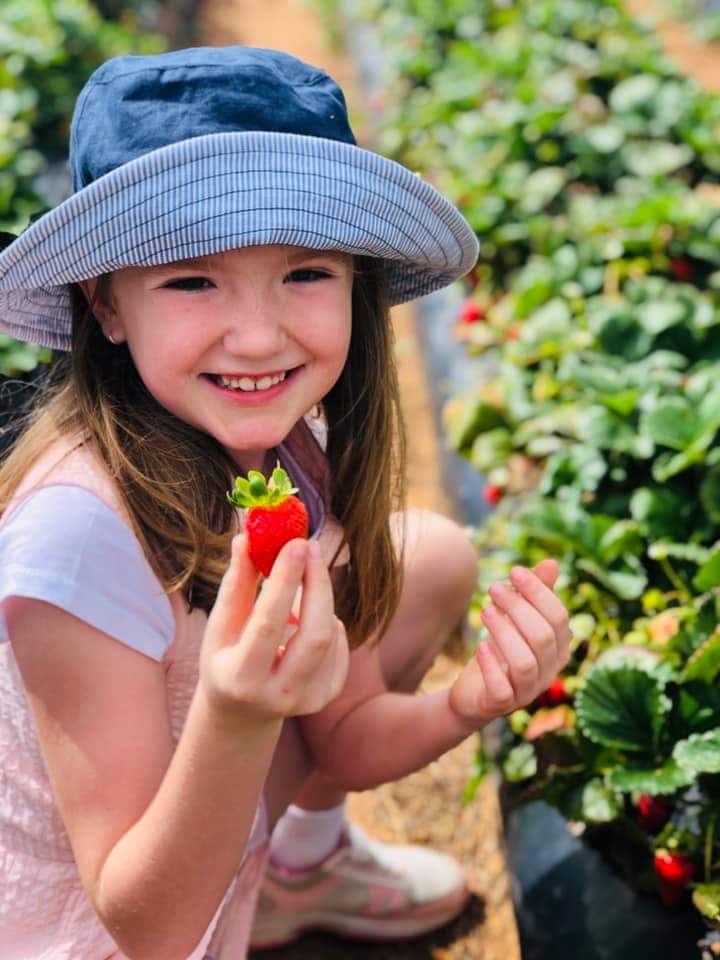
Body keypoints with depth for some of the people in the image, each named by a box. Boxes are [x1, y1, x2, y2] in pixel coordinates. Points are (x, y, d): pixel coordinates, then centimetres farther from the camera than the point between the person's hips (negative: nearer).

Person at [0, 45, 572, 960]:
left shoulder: (297, 450, -14)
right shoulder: (78, 530, -33)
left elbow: (342, 737, -3)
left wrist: (464, 706, -23)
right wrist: (235, 717, -43)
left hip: (203, 853, 6)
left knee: (437, 557, 4)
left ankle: (299, 861, 19)